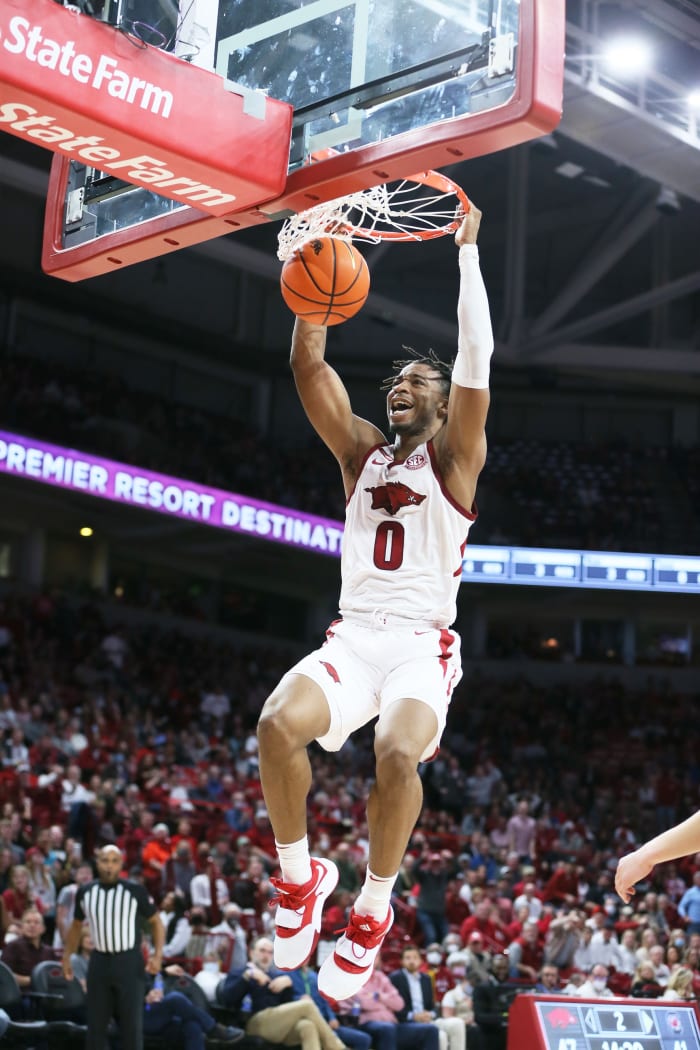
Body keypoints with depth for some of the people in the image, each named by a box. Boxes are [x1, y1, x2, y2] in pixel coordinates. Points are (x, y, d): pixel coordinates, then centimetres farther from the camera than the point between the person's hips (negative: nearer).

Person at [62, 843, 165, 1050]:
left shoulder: (136, 891, -7)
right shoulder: (85, 892, 3)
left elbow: (156, 922, 1)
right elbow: (76, 926, 18)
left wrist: (157, 954, -12)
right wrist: (67, 956, 14)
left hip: (129, 962, -3)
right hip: (99, 961, 3)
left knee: (132, 1024, 0)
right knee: (95, 1023, 8)